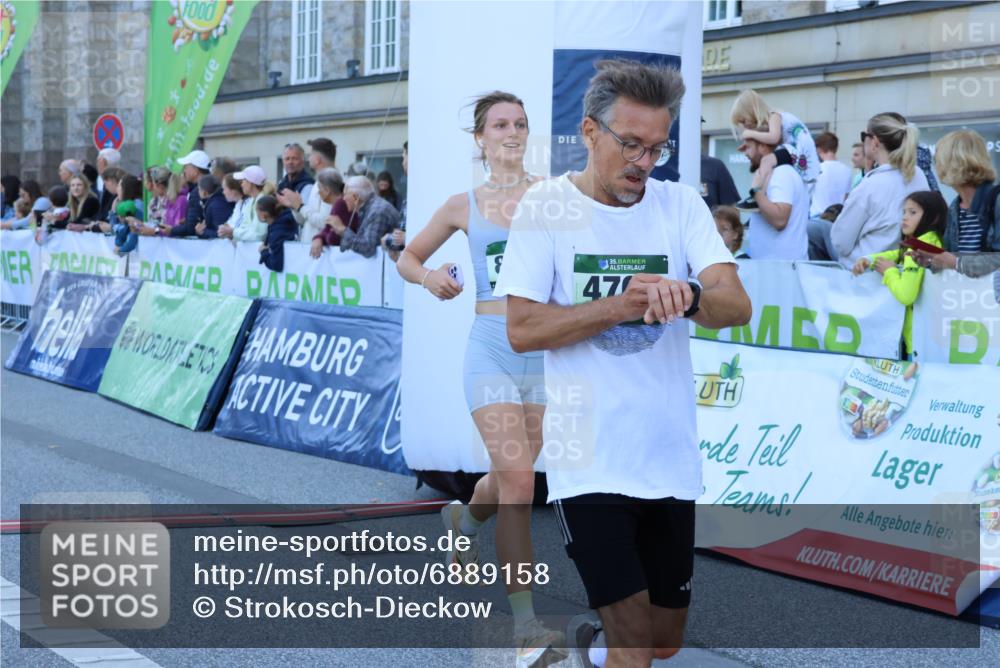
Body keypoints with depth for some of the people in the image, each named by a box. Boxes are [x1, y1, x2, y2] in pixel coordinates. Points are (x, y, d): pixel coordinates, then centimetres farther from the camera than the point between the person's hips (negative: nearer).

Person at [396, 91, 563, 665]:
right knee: (519, 481, -14)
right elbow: (408, 258, 17)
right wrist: (429, 279, -3)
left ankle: (463, 520, 51)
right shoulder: (464, 205, 6)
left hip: (547, 349, 2)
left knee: (510, 481, 14)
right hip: (493, 349, -2)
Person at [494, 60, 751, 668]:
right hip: (590, 462, -4)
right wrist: (618, 305, -22)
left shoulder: (680, 204, 2)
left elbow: (737, 305, -10)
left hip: (671, 455, 4)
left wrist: (686, 296, -32)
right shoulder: (546, 207, -5)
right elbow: (522, 329, -11)